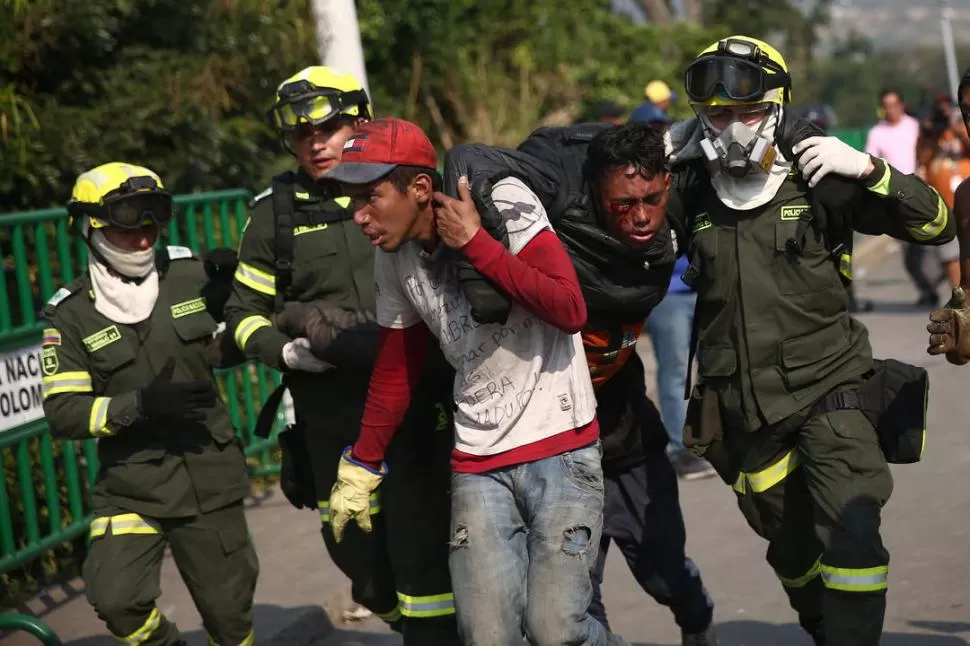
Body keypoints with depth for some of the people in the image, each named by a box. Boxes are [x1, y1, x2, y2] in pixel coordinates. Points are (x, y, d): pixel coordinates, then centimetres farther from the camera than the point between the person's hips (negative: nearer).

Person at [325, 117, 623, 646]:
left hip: (560, 446, -5)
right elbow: (394, 372, 19)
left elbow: (570, 312, -22)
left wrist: (475, 244, -20)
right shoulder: (395, 259, 5)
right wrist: (361, 466, 25)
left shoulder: (505, 205, -11)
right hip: (477, 464, 5)